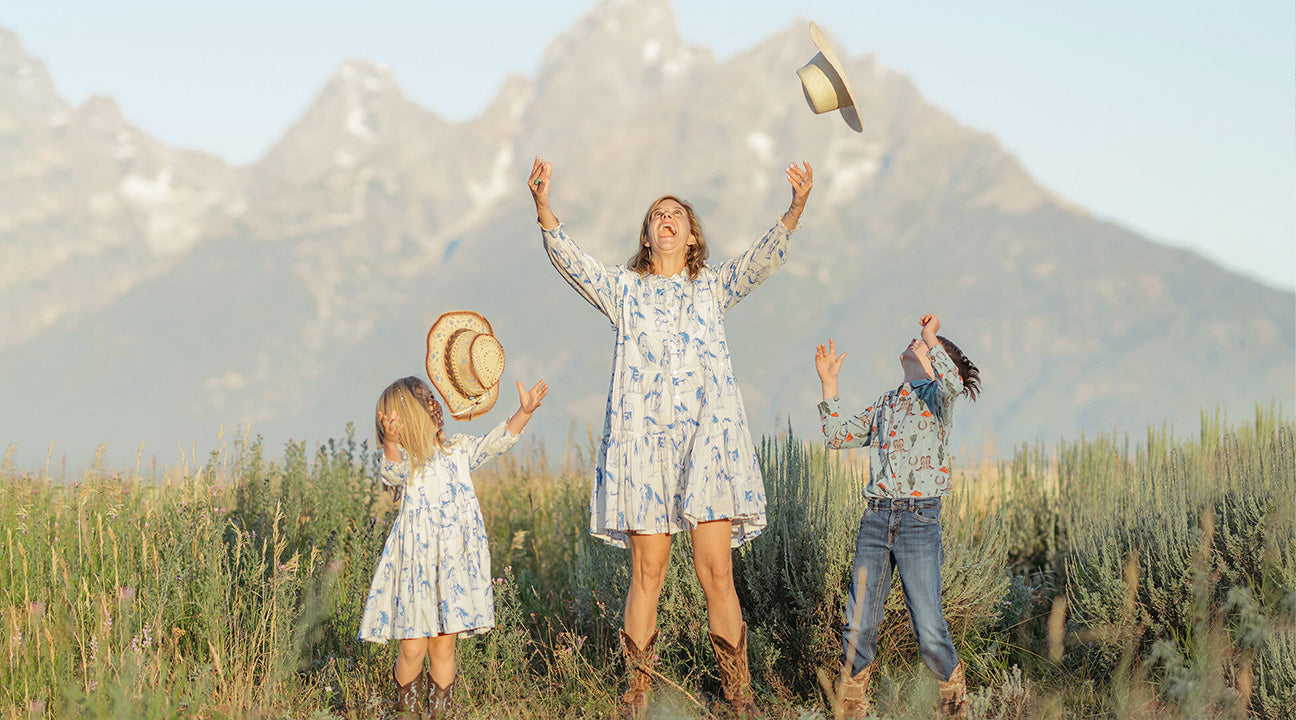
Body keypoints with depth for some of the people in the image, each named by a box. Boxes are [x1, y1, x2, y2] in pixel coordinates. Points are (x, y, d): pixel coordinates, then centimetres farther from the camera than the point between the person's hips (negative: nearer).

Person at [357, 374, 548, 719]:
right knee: (413, 648, -4)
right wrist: (391, 444, -42)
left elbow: (494, 442, 5)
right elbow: (392, 473, -23)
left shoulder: (457, 451, 11)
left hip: (454, 564, 3)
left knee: (443, 647, 5)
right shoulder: (402, 460, -1)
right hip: (416, 565, -3)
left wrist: (523, 412, -8)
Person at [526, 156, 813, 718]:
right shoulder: (625, 289, 12)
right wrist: (543, 208, -21)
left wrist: (796, 208, -19)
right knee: (647, 574, 0)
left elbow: (762, 260, -1)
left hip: (707, 440, 0)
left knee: (717, 573, -4)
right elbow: (572, 262, -3)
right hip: (644, 440, 0)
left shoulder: (712, 288, 14)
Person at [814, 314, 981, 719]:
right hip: (875, 519, 5)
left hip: (919, 521, -5)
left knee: (929, 629, -8)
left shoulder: (936, 395, 5)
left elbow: (952, 383, -20)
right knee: (859, 624, 0)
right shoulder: (884, 405, 23)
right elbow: (839, 436, 24)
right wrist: (829, 383, 22)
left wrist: (931, 338, -9)